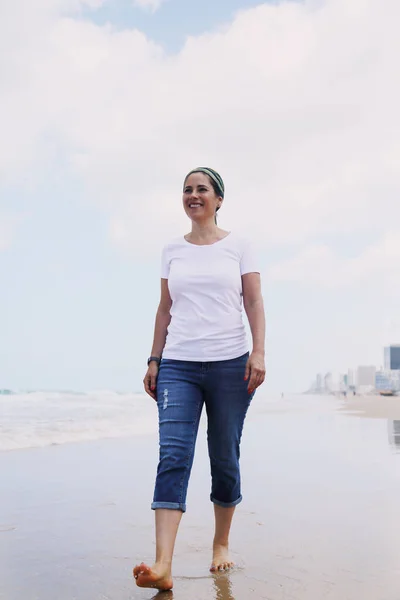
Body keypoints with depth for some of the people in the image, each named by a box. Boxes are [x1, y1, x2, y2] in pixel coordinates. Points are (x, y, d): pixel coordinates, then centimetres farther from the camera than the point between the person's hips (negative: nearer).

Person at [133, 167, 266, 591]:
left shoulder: (238, 246, 7)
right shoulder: (172, 251, 13)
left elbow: (254, 303, 2)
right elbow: (165, 309, 14)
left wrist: (259, 352, -10)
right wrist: (154, 359, 8)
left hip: (230, 364, -1)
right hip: (178, 365, 1)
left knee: (225, 458, 5)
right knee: (173, 456, -11)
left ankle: (221, 544, 24)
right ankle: (162, 565, -16)